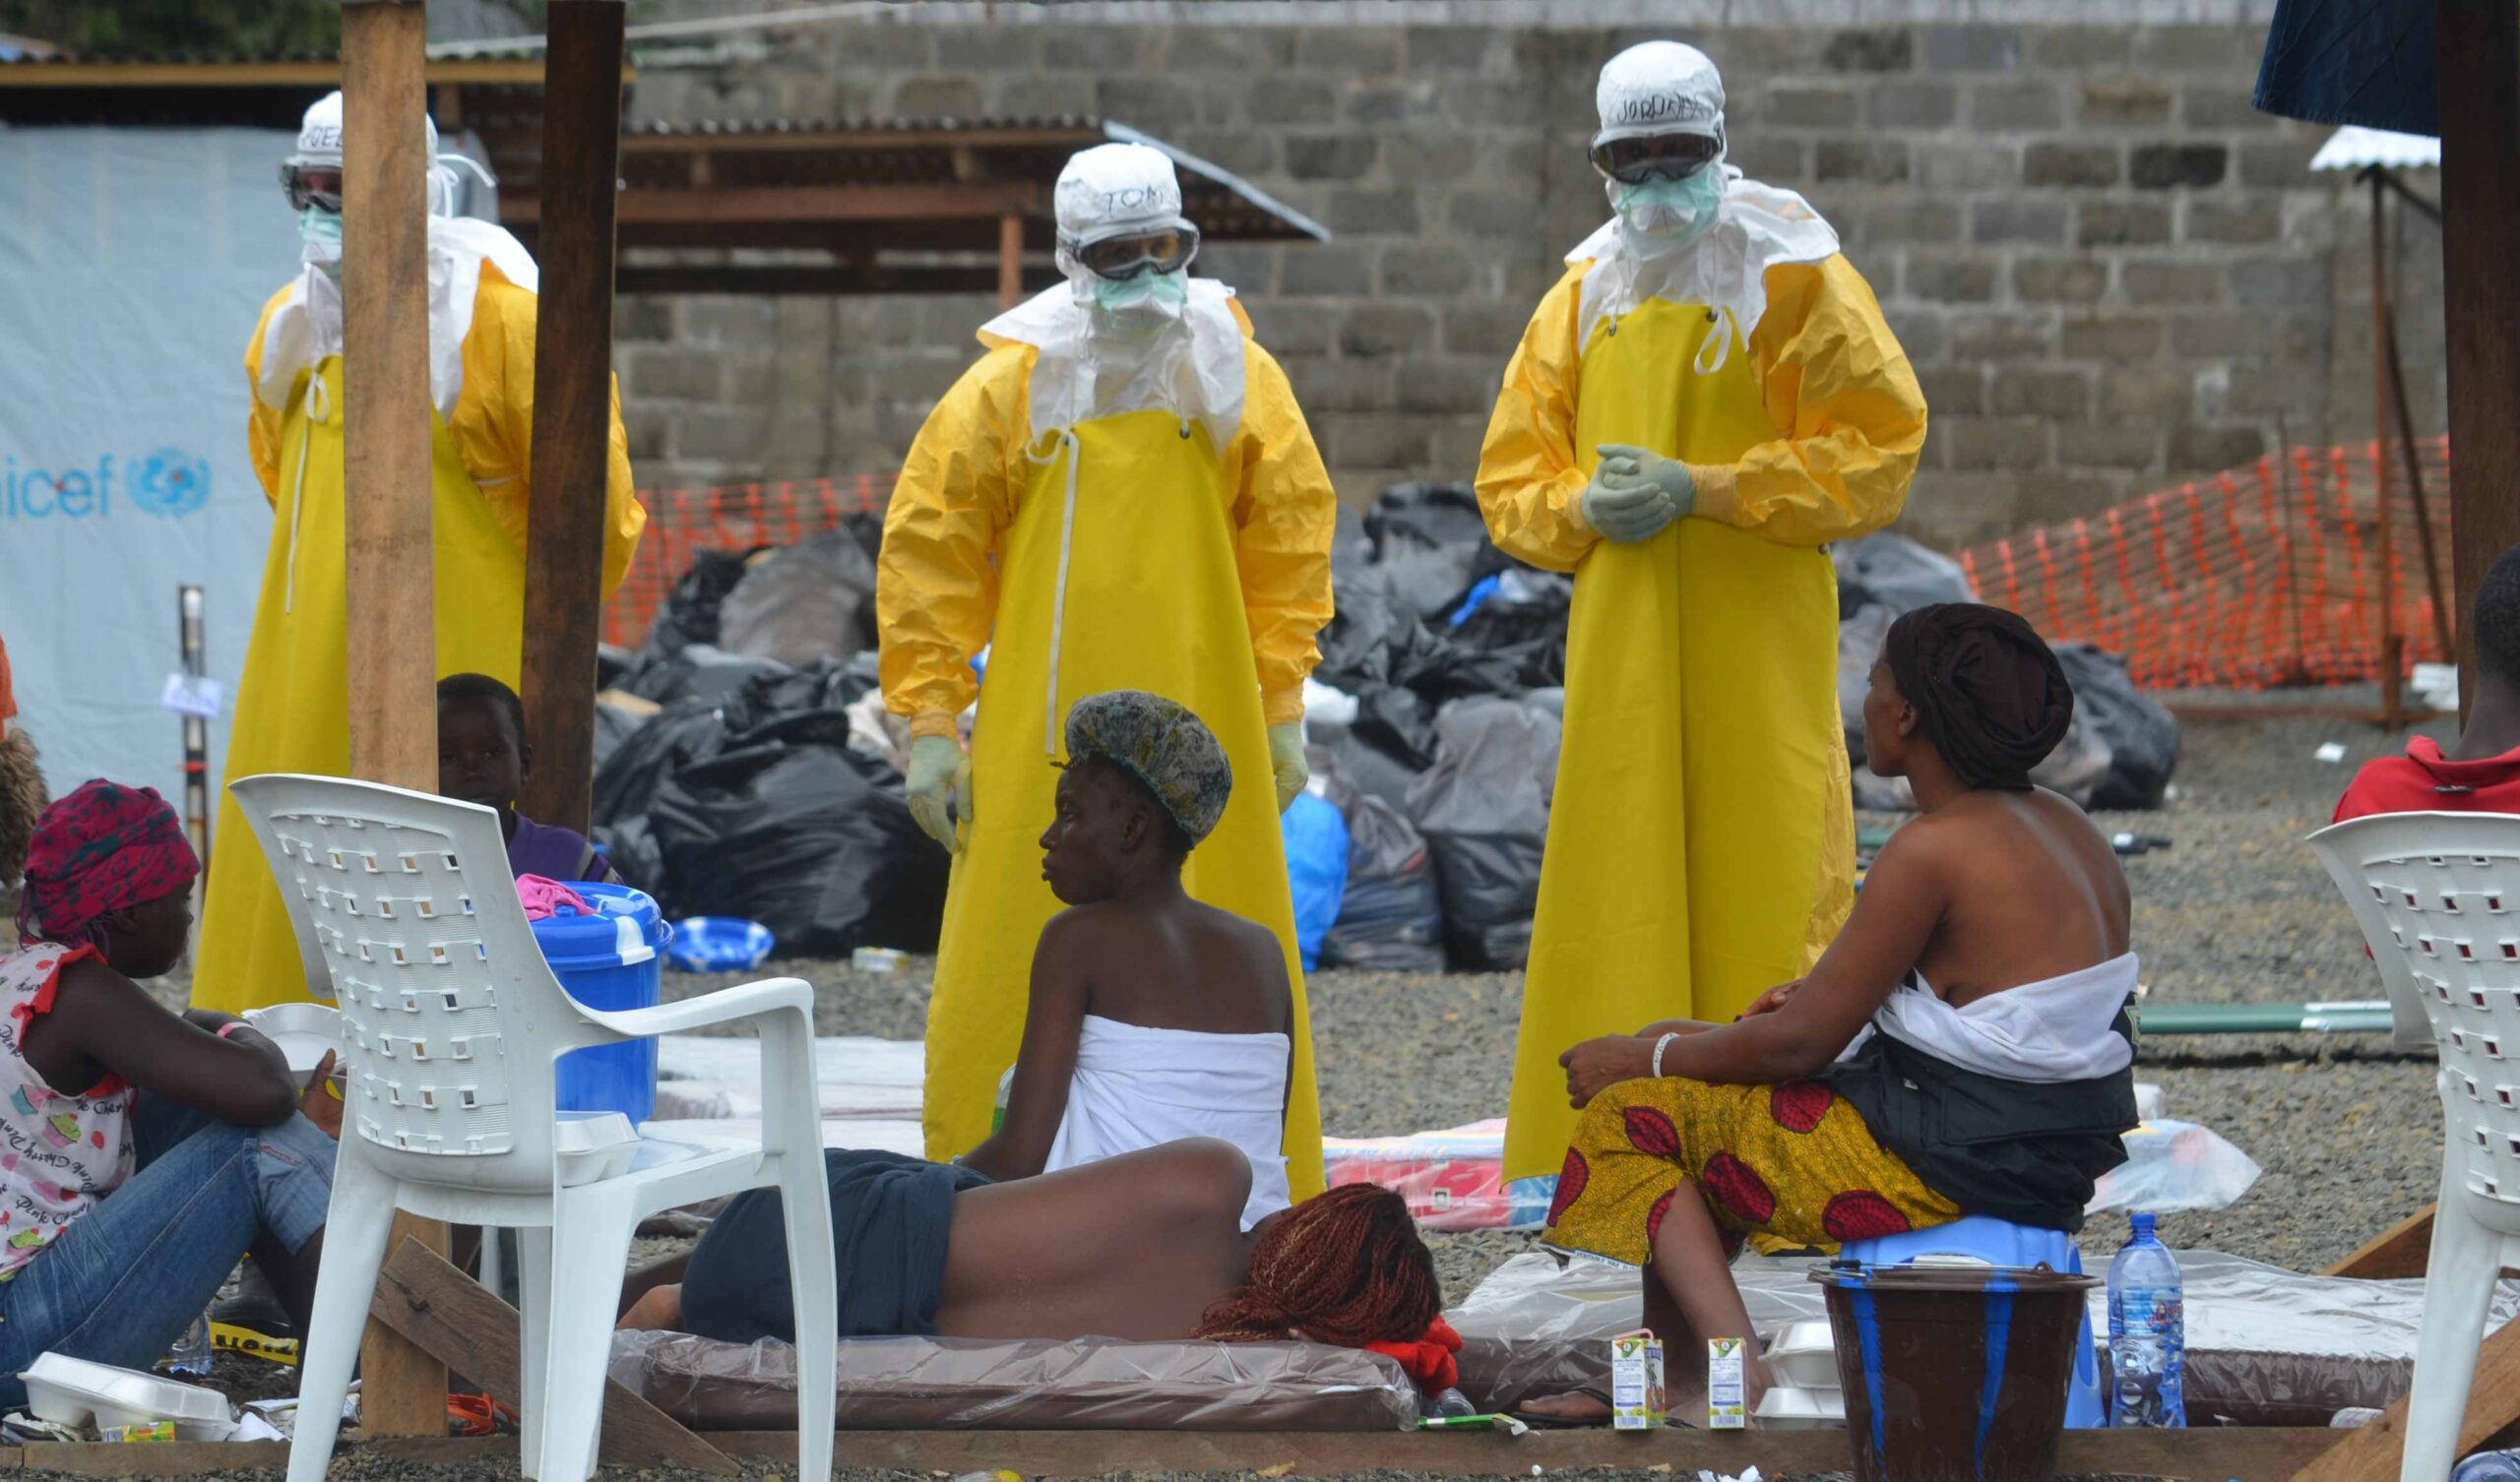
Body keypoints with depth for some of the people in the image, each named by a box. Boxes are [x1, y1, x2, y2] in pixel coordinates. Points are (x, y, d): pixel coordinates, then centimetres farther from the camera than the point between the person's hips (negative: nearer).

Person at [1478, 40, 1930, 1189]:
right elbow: (1511, 475, 17)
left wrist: (1703, 489, -14)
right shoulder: (1582, 297, 14)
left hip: (1757, 647, -4)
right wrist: (1582, 507, -7)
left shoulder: (1796, 283, -1)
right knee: (1618, 886, 3)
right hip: (1620, 651, 4)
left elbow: (1878, 452, -7)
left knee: (1765, 881, -6)